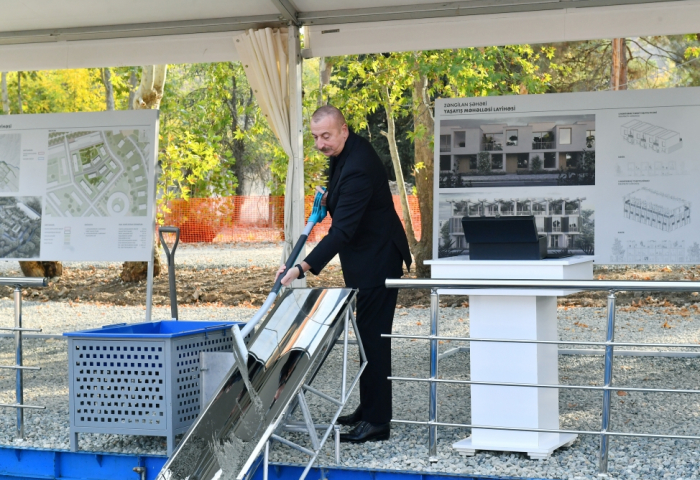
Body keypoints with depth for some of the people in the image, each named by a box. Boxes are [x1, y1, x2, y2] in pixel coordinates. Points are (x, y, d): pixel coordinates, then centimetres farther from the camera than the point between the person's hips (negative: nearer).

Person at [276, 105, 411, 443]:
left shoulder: (358, 168, -29)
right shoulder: (345, 151, 3)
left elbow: (342, 231, -36)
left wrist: (304, 268, -42)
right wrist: (331, 193, 10)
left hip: (376, 260, -11)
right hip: (363, 259, 11)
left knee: (373, 337, -9)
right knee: (366, 335, 16)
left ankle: (377, 421, -4)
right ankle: (368, 408, 26)